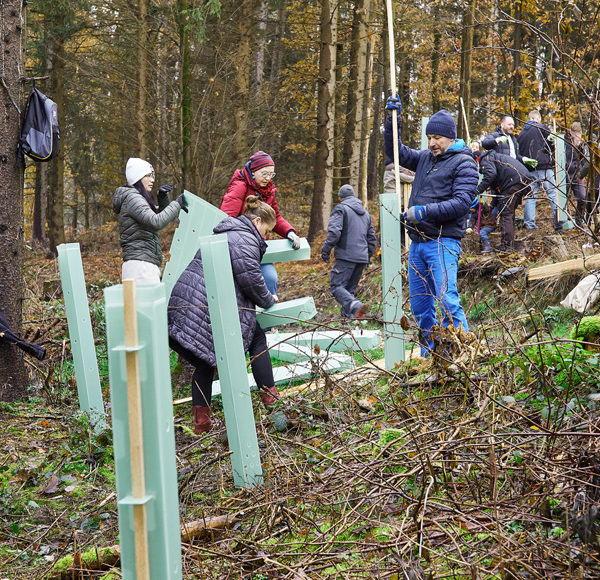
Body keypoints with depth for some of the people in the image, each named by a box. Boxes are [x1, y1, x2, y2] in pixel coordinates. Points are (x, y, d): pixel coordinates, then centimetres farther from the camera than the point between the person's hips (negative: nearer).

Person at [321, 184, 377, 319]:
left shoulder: (341, 209, -2)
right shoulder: (365, 213, 22)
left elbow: (334, 231, -16)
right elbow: (371, 237, 24)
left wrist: (326, 250, -8)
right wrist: (368, 256, 31)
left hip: (346, 256, -7)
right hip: (362, 258, 7)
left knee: (336, 285, -10)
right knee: (350, 287, 14)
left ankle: (354, 305, -34)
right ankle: (348, 313, 5)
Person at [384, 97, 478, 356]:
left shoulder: (463, 163, -4)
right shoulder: (426, 158, 16)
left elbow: (462, 203, -15)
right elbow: (395, 150, 29)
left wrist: (425, 212, -21)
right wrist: (392, 119, 16)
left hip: (443, 242, -7)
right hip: (417, 243, 7)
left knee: (448, 302, -16)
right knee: (420, 306, 10)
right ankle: (428, 356, 18)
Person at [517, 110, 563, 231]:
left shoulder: (521, 134, 15)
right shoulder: (542, 128, 0)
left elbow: (520, 152, 16)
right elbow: (551, 146, 1)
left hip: (529, 168, 5)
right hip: (544, 166, -5)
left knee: (531, 195, 8)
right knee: (553, 194, -3)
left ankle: (529, 223, 1)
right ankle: (559, 222, -9)